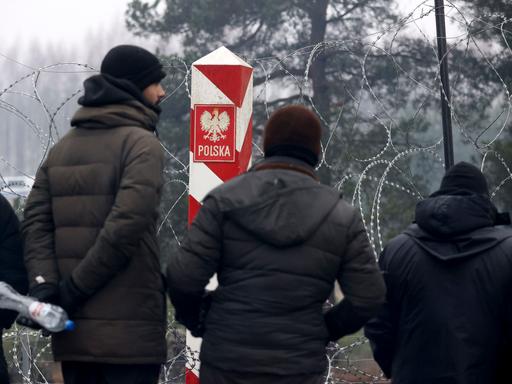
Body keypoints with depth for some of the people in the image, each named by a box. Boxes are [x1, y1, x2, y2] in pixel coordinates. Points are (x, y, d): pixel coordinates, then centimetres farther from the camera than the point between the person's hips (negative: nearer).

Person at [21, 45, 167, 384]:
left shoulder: (63, 148, 15)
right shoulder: (142, 144, -7)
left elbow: (36, 222, 4)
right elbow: (126, 225, -18)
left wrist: (44, 284, -7)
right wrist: (75, 289, -14)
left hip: (72, 332, 7)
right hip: (128, 331, -6)